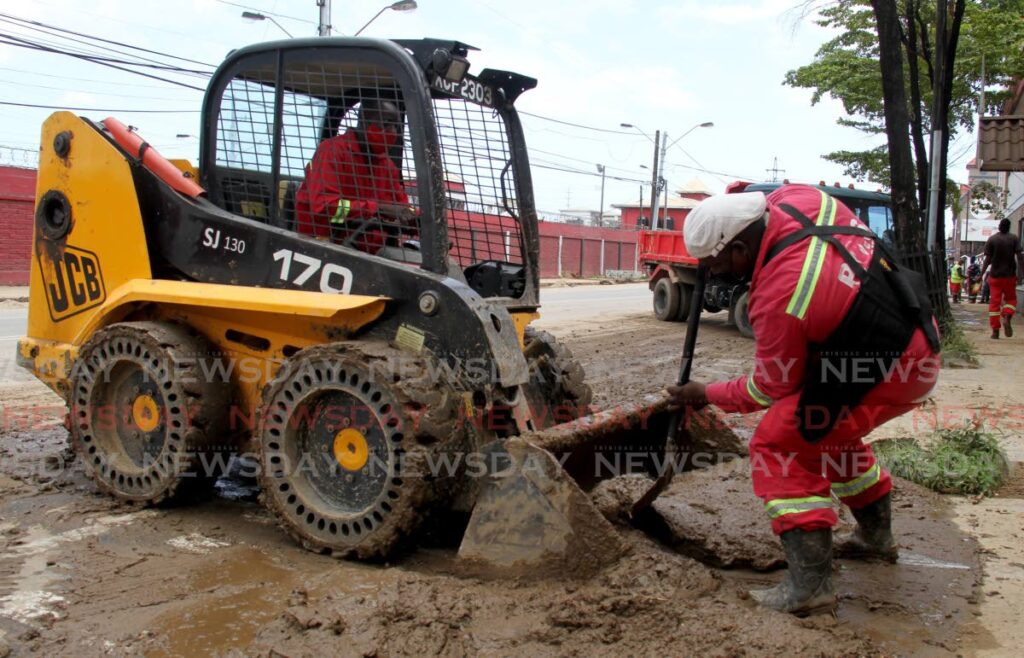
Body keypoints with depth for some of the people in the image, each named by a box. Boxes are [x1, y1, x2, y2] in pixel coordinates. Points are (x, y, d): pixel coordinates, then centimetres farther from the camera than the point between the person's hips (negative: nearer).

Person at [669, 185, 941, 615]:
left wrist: (707, 396, 3)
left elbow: (770, 389, -11)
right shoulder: (797, 198, -8)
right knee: (829, 429, 28)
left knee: (779, 444, -9)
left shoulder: (778, 298, -27)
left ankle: (810, 583, -9)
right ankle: (876, 536, 43)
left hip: (888, 370, -10)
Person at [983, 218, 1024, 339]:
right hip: (1010, 275, 0)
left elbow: (988, 259, -5)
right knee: (1011, 298, 16)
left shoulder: (992, 239, -3)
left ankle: (995, 330, 0)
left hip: (995, 275, 0)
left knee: (994, 302, 3)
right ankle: (1007, 318, -12)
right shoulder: (1014, 238, -2)